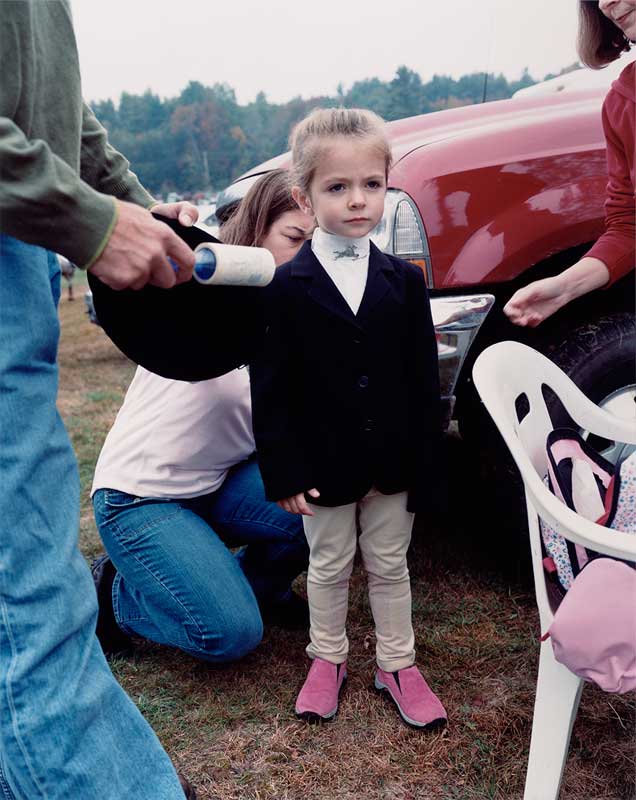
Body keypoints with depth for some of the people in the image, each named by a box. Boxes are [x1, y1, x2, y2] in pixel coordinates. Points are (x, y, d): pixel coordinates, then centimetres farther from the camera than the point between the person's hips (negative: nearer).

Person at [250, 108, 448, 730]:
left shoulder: (404, 281, -2)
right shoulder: (288, 288, -9)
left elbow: (424, 381, 0)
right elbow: (271, 388, -8)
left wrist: (425, 465, -3)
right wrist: (283, 470, -12)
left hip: (393, 462, 2)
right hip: (324, 464, -2)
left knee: (389, 566, 17)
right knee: (329, 567, 16)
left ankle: (397, 665, 33)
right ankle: (327, 660, 36)